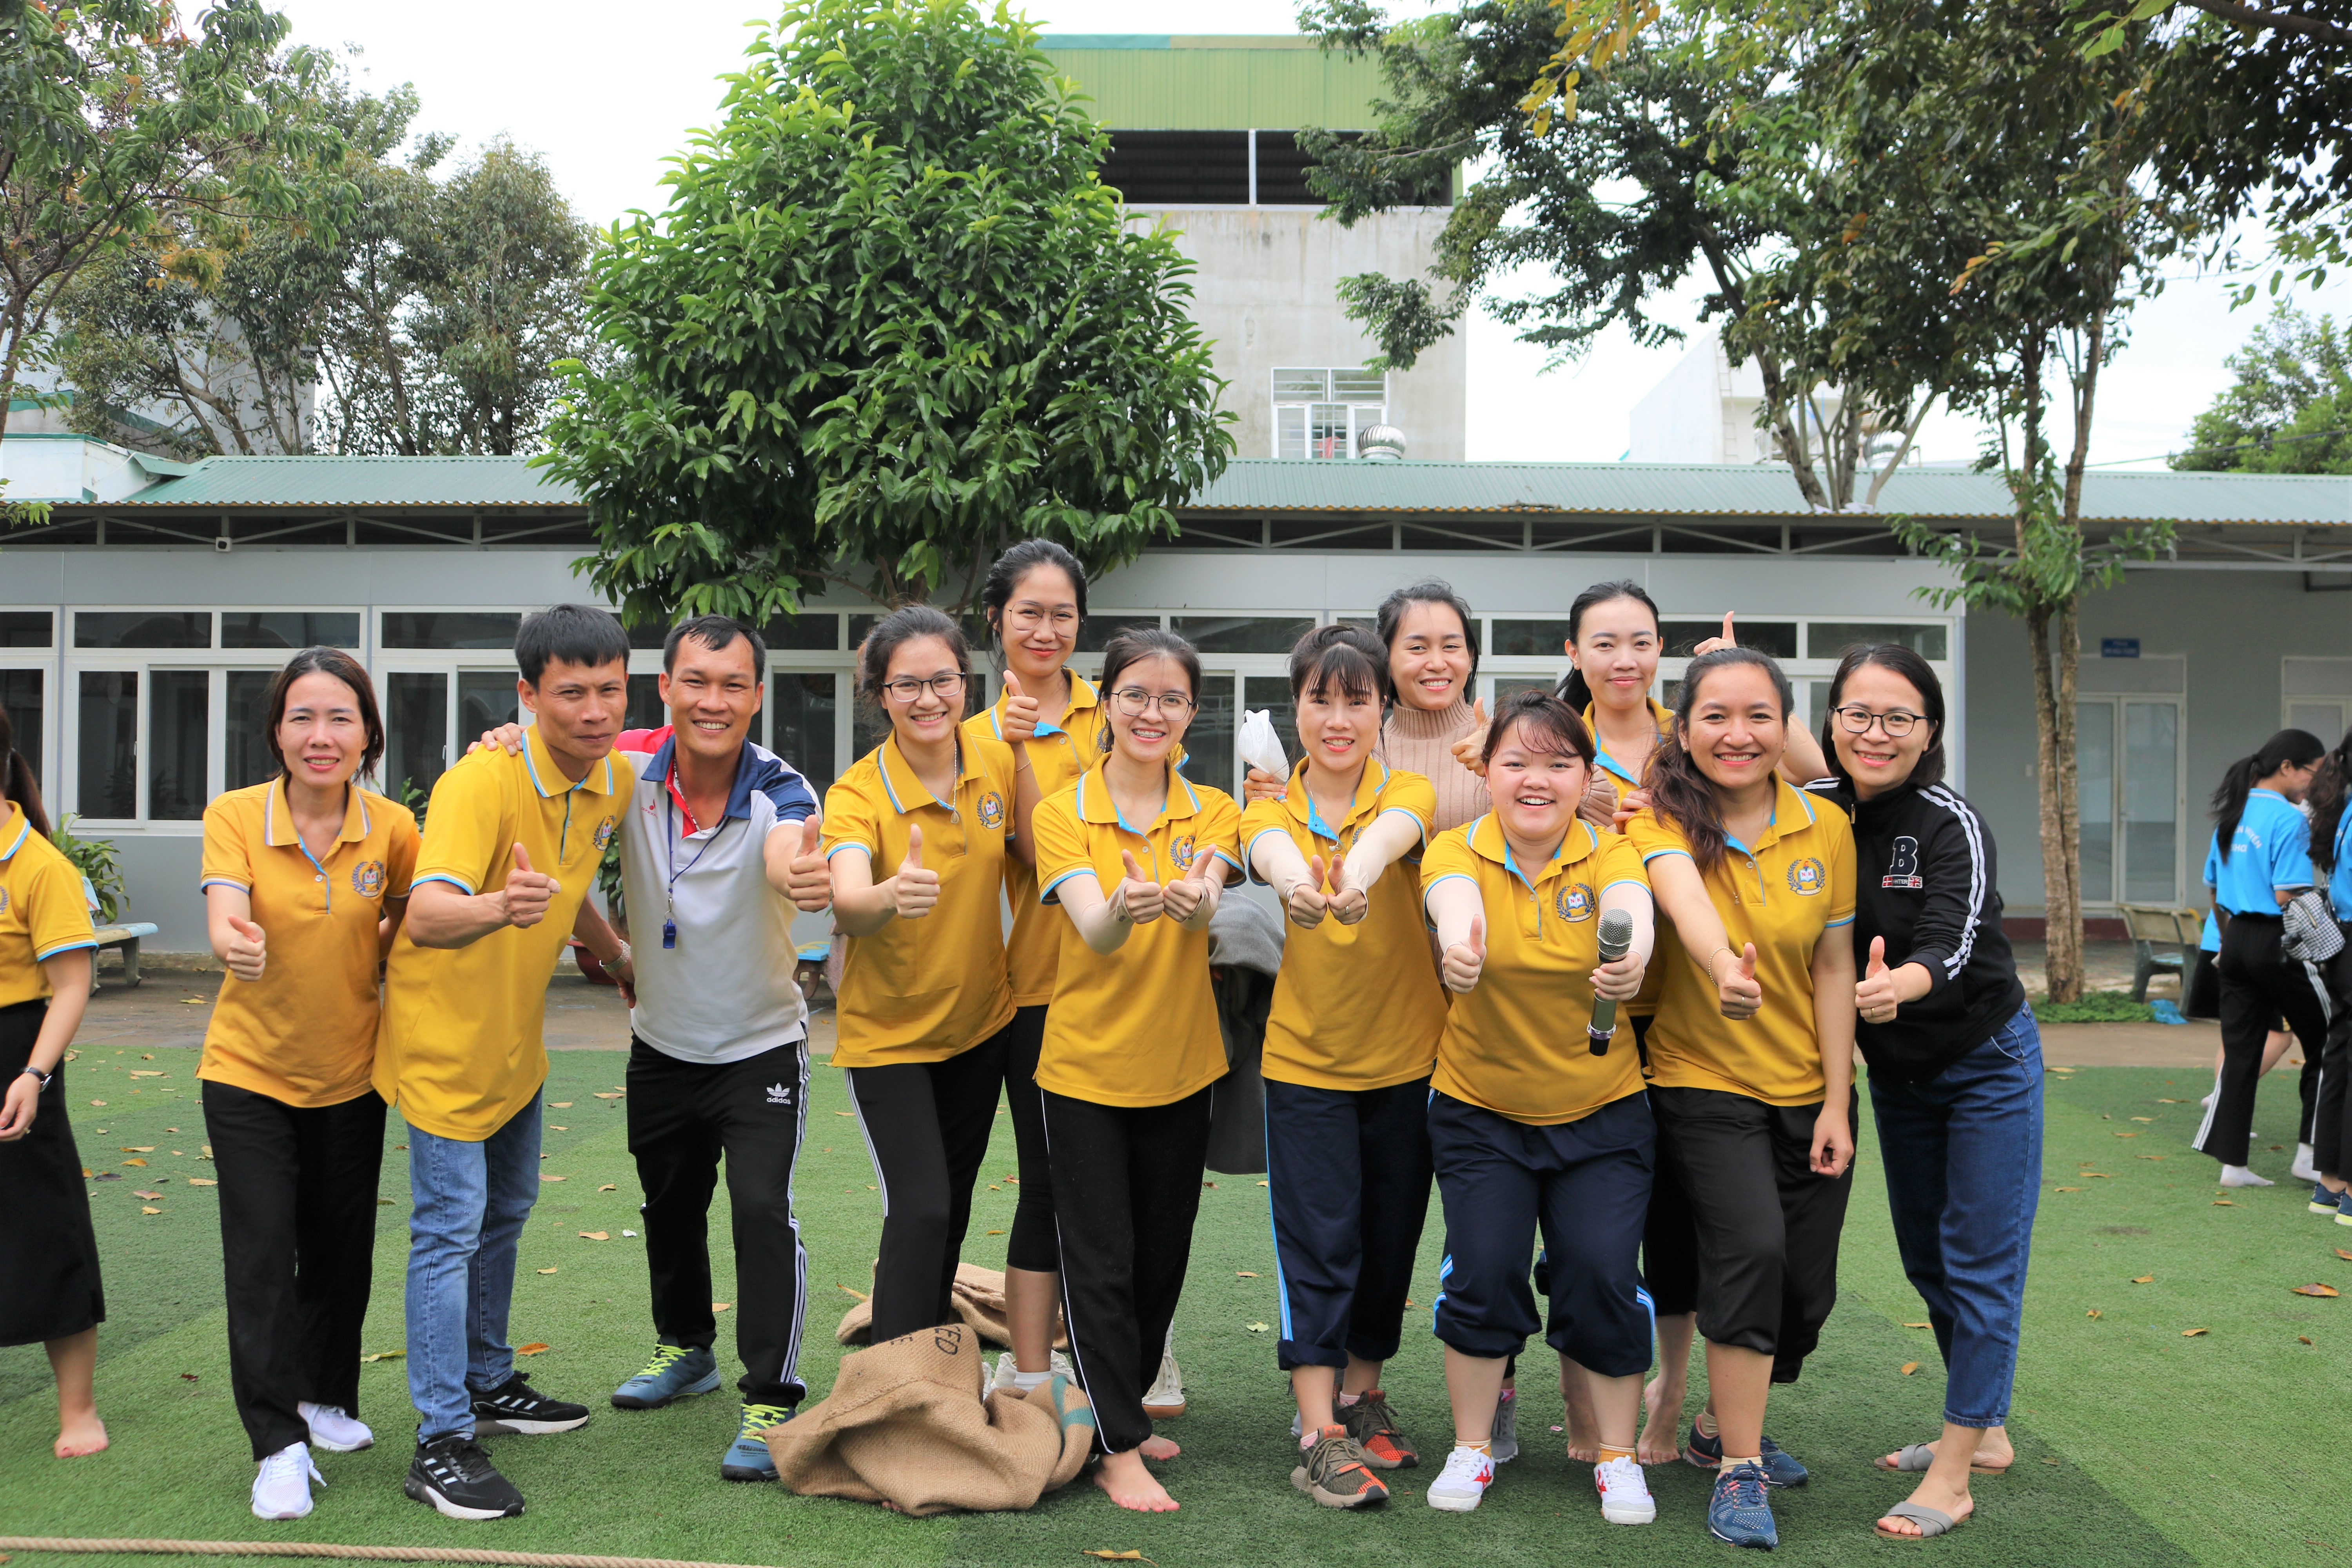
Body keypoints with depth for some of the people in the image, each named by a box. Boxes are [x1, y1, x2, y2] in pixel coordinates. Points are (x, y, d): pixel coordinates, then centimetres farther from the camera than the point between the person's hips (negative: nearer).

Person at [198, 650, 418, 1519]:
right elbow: (224, 920, -30)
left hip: (351, 1076, 2)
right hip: (249, 1072, -2)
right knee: (262, 1256, -6)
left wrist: (376, 958, -14)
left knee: (343, 1250, 13)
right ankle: (279, 1444, 6)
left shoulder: (392, 827, -11)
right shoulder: (235, 815, -15)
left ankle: (327, 1397, 36)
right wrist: (237, 943, -52)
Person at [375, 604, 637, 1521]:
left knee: (505, 1216, 20)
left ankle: (488, 1385, 38)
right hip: (445, 1039, -8)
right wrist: (497, 908, -61)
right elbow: (424, 917, -42)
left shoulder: (614, 781, -5)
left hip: (517, 1040, 8)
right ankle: (441, 1444, 6)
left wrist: (614, 954, 25)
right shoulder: (481, 782, -29)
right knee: (450, 1230, -4)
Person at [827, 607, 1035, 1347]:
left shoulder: (998, 763, -9)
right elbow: (846, 903, -41)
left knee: (952, 1209, 19)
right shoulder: (857, 794, -23)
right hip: (888, 1034, -5)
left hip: (981, 1022, 5)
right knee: (920, 1211, -14)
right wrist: (890, 896, -64)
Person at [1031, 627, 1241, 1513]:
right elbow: (1093, 930, -24)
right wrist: (1122, 910, -47)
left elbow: (1203, 912, -22)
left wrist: (1189, 899, -47)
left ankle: (1123, 1410, 33)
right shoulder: (1062, 814, -7)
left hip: (1181, 1069, 3)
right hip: (1087, 1066, -3)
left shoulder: (1211, 811, -1)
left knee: (1163, 1257, 13)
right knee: (1100, 1263, 0)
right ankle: (1117, 1448, 13)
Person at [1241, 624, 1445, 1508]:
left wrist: (1359, 870, -58)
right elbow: (1271, 853, -30)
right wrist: (1296, 882, -56)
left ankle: (1361, 1396, 32)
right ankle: (1319, 1436, 5)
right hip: (1307, 1061, -1)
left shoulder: (1407, 791, -7)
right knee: (1319, 1244, -2)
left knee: (1389, 1238, 12)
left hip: (1406, 1059, 1)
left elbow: (1394, 830, -33)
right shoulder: (1273, 811, -5)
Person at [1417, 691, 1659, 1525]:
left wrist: (1631, 951, -57)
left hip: (1601, 1112, 0)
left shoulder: (1607, 854, -9)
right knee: (1483, 1272, -5)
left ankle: (1618, 1455, 17)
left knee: (1603, 1275, -4)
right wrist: (1460, 940, -60)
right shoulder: (1457, 852, -11)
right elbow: (1455, 896, -35)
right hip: (1480, 1111, 0)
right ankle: (1472, 1447, 17)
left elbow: (1628, 902, -33)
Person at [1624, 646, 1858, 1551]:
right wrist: (1727, 967, -59)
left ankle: (1722, 1428, 35)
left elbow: (1832, 967, -2)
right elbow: (1684, 897, -37)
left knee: (1807, 1291, 8)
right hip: (1704, 1083, -4)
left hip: (1808, 1090, 4)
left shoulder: (1825, 829, -5)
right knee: (1752, 1249, -22)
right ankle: (1739, 1472, -5)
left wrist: (1837, 1104, -4)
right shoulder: (1664, 821, -15)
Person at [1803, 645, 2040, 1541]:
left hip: (1987, 1064, -5)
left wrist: (1897, 985, -58)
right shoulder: (1811, 812, -9)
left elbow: (1952, 943, -37)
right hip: (1895, 1073, 6)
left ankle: (1954, 1473, 7)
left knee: (1979, 1264, -1)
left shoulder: (1951, 825, -23)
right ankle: (1985, 1431, 34)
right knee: (1925, 1257, 16)